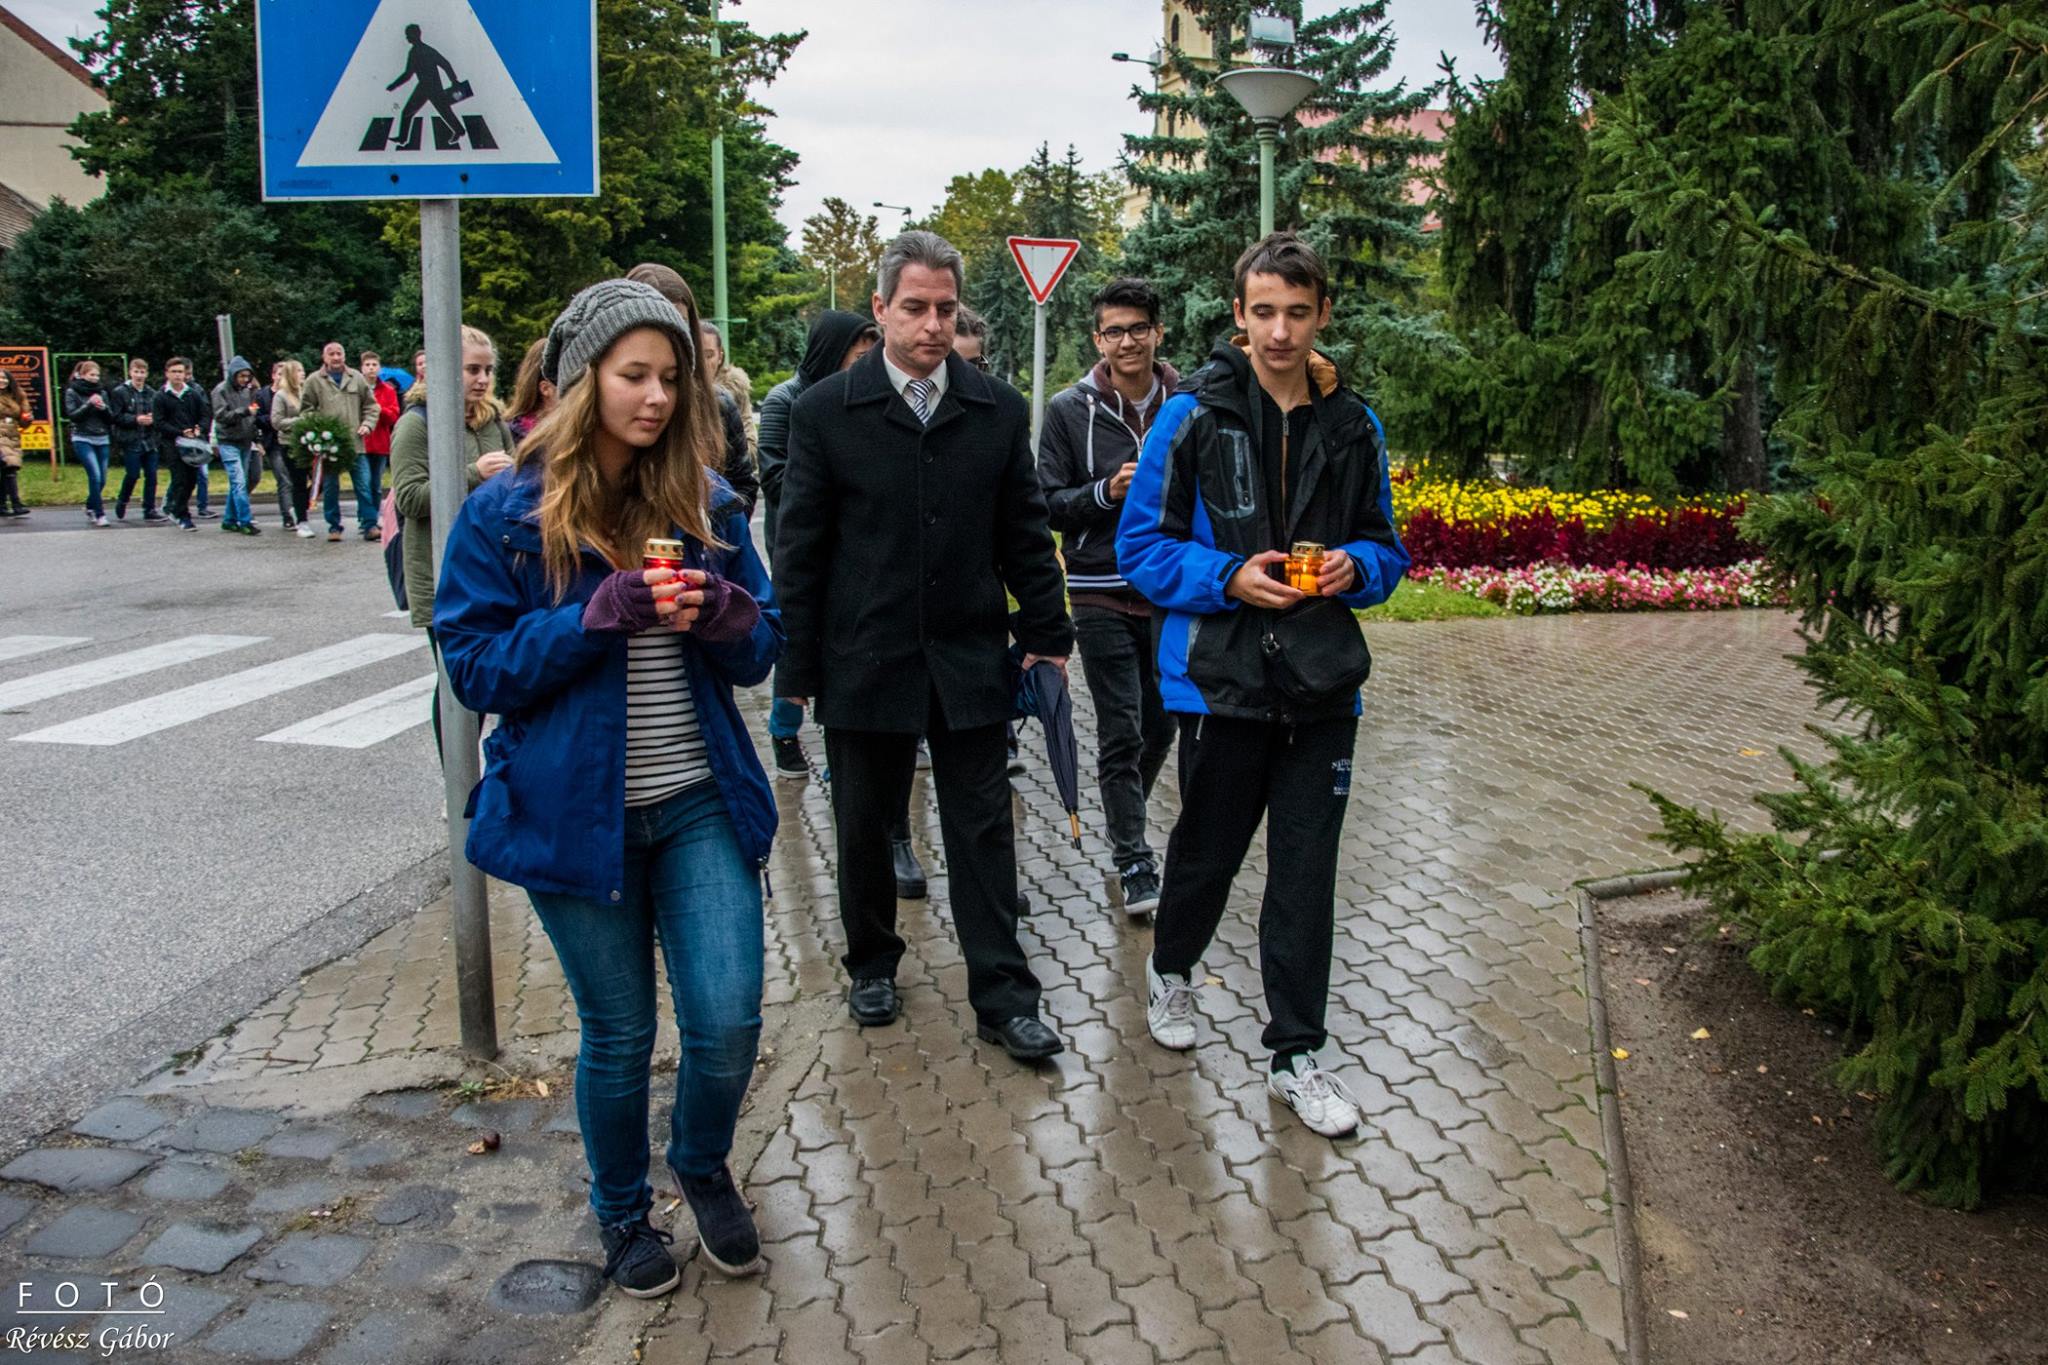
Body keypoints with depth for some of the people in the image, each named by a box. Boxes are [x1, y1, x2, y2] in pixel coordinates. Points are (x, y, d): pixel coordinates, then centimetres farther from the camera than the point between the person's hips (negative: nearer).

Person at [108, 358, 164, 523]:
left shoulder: (151, 393, 9)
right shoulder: (120, 392, -3)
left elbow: (159, 415, 16)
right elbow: (115, 416, -6)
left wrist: (152, 419, -5)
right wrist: (136, 419, -15)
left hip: (149, 441, 4)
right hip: (130, 442, -4)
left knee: (151, 475, 1)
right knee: (132, 475, -3)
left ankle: (149, 510, 8)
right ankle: (121, 504, 20)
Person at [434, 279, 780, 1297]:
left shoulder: (706, 503, 3)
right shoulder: (506, 514, -5)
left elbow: (759, 653, 8)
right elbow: (474, 669, -7)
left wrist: (725, 615, -16)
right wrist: (600, 615, -20)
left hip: (701, 803, 2)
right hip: (575, 813, -2)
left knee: (728, 1021, -1)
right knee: (618, 1033, 11)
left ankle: (703, 1167, 33)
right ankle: (621, 1212, 39)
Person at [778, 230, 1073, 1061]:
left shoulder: (999, 409, 4)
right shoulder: (825, 411, -3)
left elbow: (1024, 534, 8)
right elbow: (799, 549, -2)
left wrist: (1046, 634, 4)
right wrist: (798, 666, -4)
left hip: (969, 659, 1)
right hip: (865, 659, -1)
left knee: (982, 831, 5)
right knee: (864, 828, 13)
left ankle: (1002, 997, 14)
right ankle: (872, 963, 34)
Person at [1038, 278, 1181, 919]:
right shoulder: (1070, 410, -2)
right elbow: (1048, 504, -3)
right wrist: (1106, 491, -18)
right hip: (1103, 595, -3)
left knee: (1162, 724, 15)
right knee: (1121, 733, -2)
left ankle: (1124, 815, 40)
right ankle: (1134, 862, 9)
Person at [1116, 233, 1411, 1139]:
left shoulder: (1354, 427, 5)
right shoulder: (1192, 416, -6)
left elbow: (1385, 548, 13)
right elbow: (1141, 548, -5)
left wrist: (1355, 568, -9)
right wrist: (1228, 578, -19)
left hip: (1322, 686, 3)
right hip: (1222, 679, -2)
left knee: (1305, 876, 7)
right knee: (1208, 849, 16)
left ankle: (1295, 1056, 22)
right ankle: (1171, 969, 46)